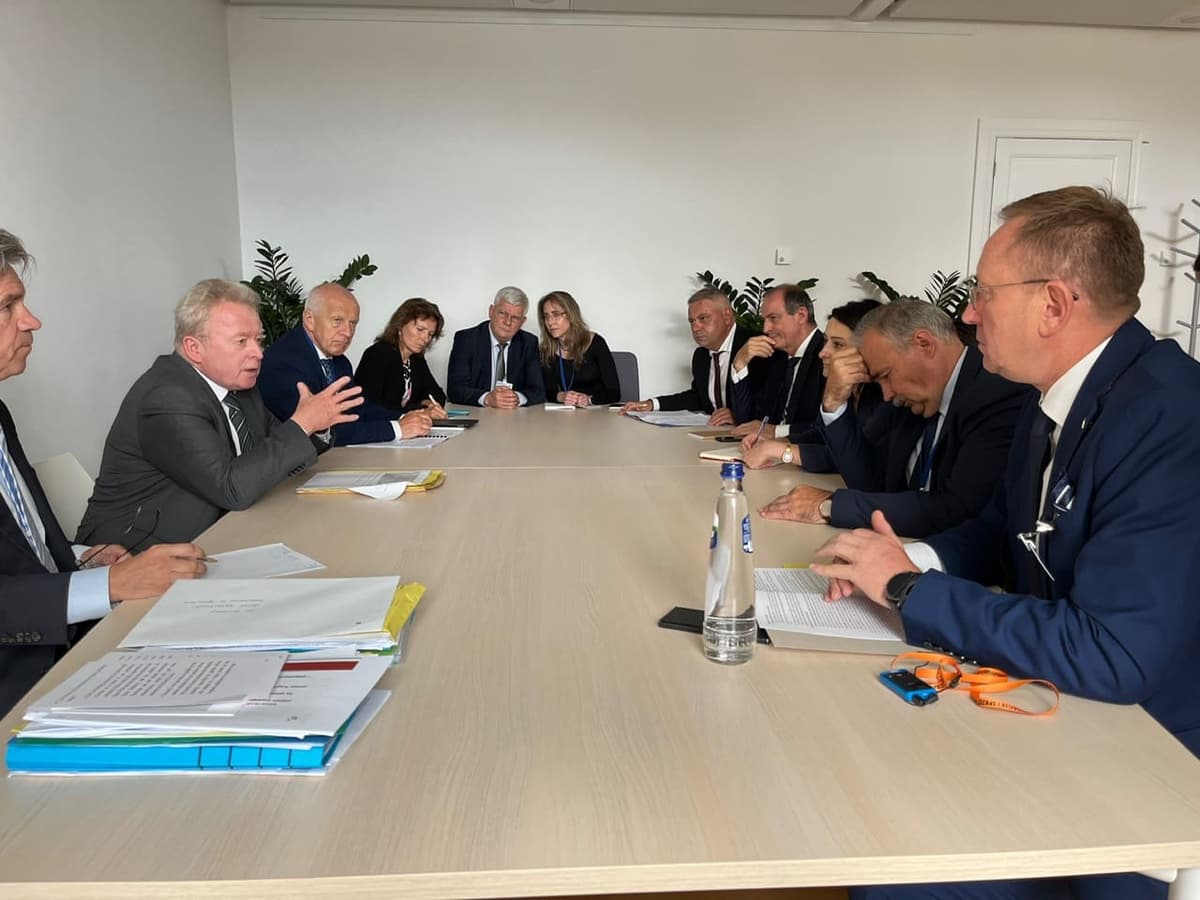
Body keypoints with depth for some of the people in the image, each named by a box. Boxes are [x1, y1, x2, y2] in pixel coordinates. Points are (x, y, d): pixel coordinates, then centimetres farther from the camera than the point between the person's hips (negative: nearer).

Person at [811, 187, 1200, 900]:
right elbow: (998, 532, 15)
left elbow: (1113, 655, -31)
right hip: (1053, 710, 8)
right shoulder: (1056, 397, 1)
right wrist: (909, 558, -7)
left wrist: (909, 588, -22)